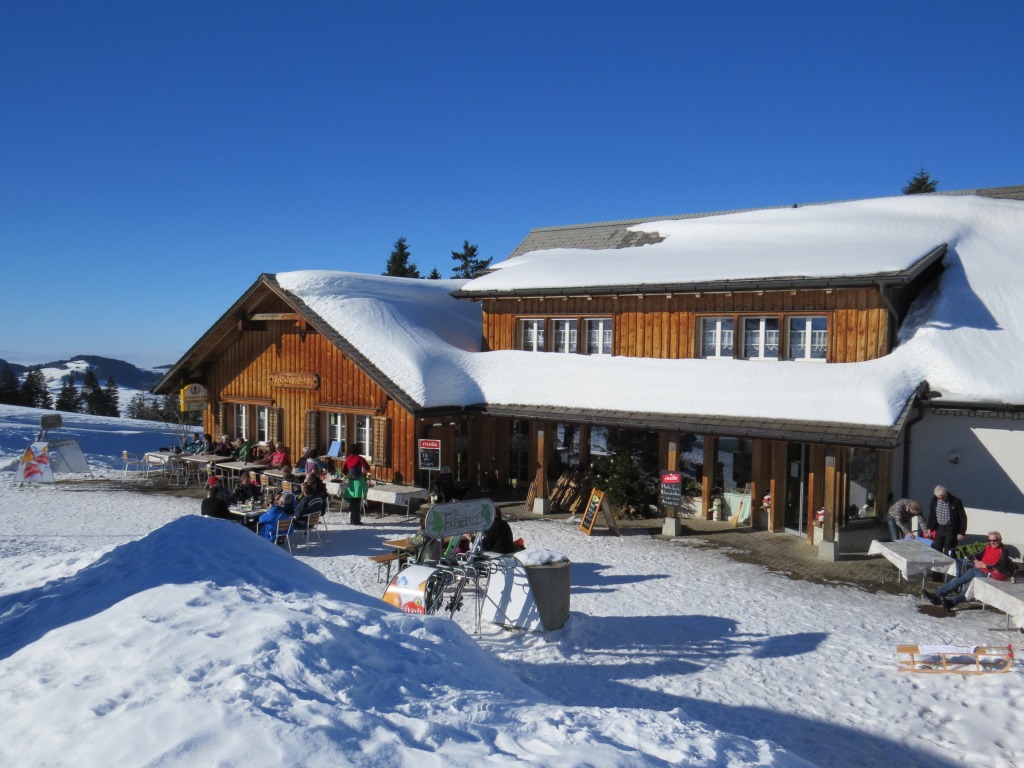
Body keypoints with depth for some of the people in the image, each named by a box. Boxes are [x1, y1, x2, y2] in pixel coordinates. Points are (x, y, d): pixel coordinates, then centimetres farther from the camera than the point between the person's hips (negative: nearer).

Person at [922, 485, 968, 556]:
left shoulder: (956, 501, -14)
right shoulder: (934, 500, -3)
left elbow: (963, 517, -8)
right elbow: (931, 514, 10)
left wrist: (962, 533, -9)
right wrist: (929, 527, 7)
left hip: (951, 529, -4)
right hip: (939, 528, 4)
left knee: (948, 553, -3)